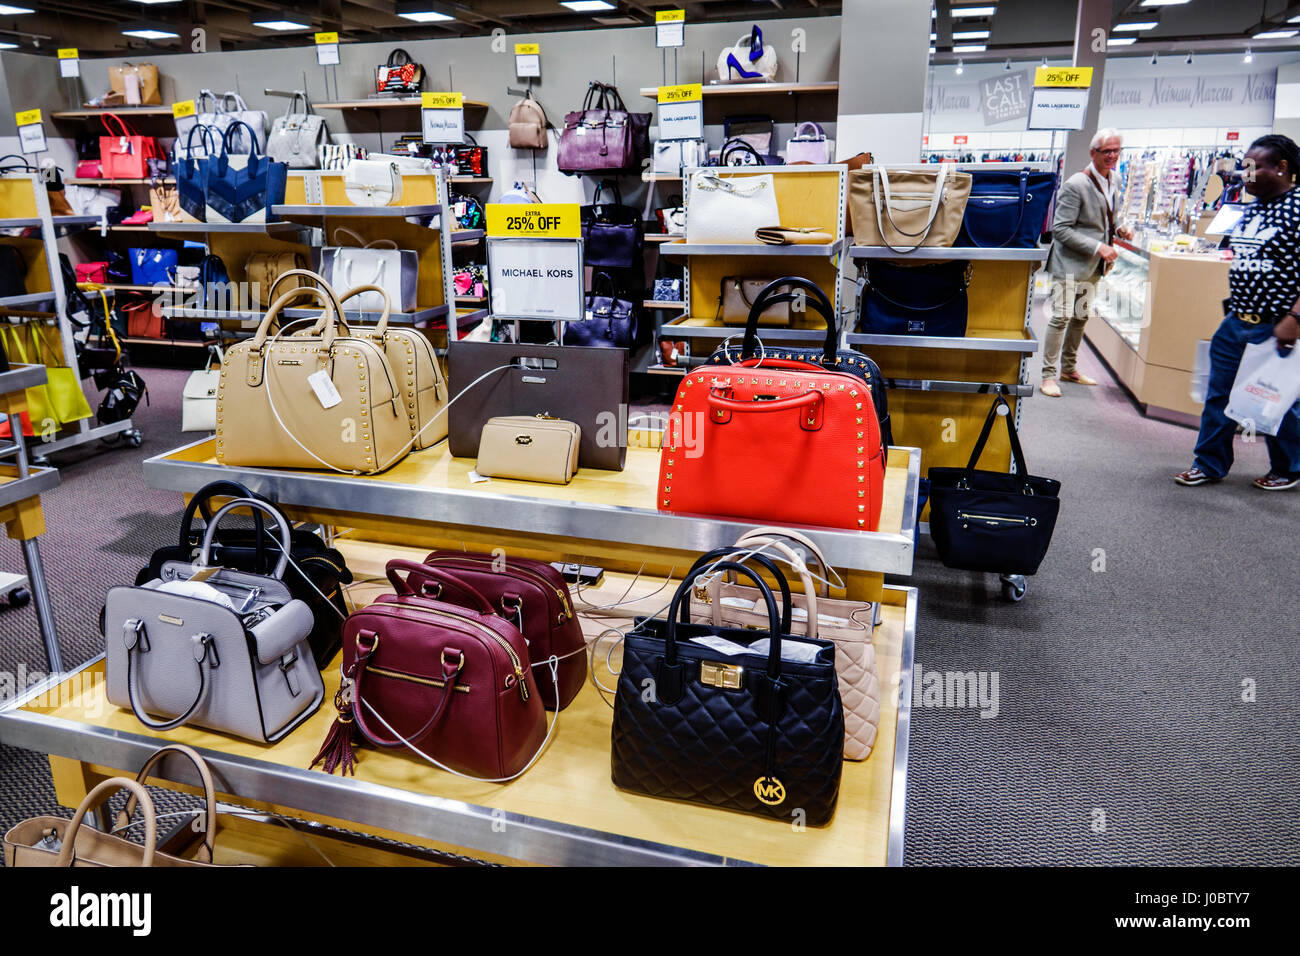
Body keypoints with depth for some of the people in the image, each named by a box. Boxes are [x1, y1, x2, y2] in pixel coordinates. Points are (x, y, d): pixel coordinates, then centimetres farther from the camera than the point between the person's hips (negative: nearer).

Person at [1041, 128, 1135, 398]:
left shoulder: (1115, 179, 6)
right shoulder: (1076, 185, -19)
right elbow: (1060, 229, -20)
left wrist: (1121, 226, 1)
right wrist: (1098, 247, -24)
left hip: (1093, 265, 8)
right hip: (1070, 262, -8)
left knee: (1081, 317, 16)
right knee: (1061, 317, -9)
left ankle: (1068, 368, 29)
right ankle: (1049, 375, -1)